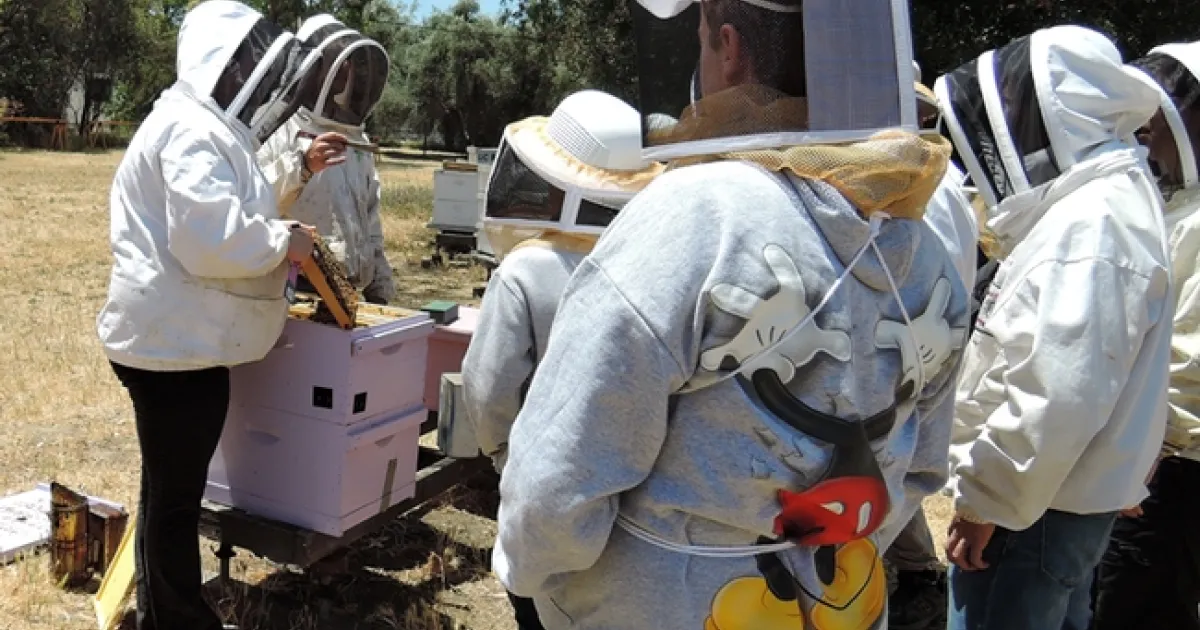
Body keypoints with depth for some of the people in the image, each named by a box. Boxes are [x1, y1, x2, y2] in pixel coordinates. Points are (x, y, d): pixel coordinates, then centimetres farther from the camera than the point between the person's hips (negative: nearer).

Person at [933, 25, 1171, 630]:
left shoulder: (1089, 227, -22)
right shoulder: (1091, 204, 12)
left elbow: (1057, 395, -29)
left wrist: (986, 499, -18)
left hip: (1031, 511, -10)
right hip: (1051, 499, 10)